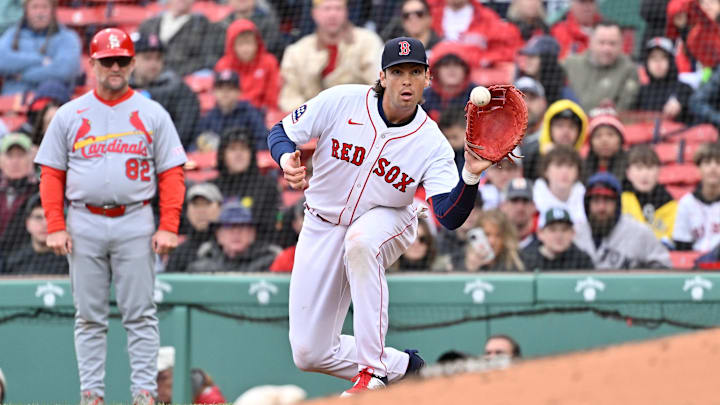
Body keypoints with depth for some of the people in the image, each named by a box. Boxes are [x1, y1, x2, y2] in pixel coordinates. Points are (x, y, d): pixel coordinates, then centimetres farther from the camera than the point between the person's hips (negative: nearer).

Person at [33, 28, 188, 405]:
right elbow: (51, 175, 8)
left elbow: (172, 175, 4)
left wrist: (168, 227, -6)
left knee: (140, 314, -2)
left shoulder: (152, 114, 7)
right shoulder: (69, 115, 9)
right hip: (84, 225, 1)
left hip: (135, 224, -1)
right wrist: (55, 228, -3)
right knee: (89, 316, 4)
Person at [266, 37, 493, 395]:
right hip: (322, 226, 2)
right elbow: (281, 132, -6)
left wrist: (471, 175, -45)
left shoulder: (432, 144, -18)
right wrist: (286, 159, -29)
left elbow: (450, 217, -27)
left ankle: (373, 372, -33)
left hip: (384, 221, -2)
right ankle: (402, 366, 19)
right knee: (309, 353, -5)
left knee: (359, 242, -42)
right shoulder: (340, 102, -17)